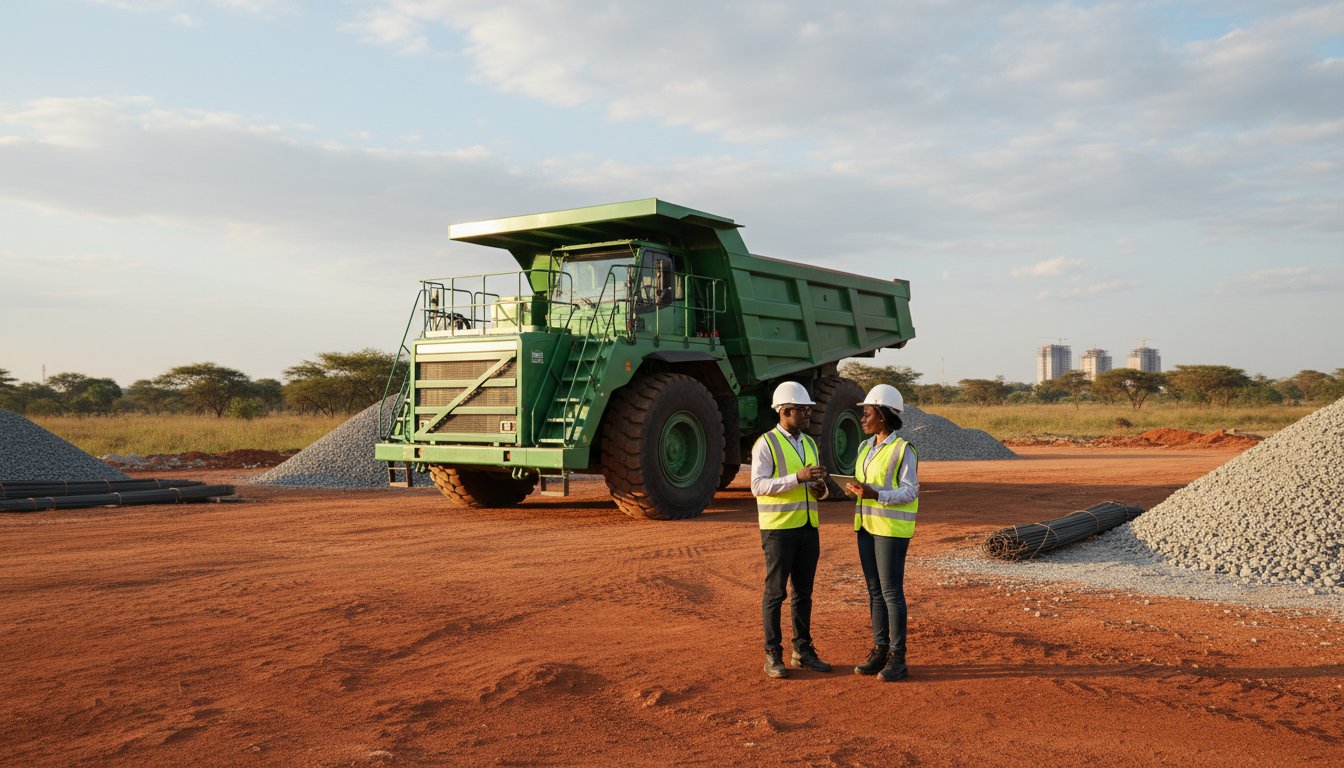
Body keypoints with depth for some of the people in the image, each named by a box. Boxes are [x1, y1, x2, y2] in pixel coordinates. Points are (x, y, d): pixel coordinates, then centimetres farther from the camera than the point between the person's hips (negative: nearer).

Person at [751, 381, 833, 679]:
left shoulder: (809, 444, 12)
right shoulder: (766, 444, -10)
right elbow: (758, 486, -19)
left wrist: (820, 489, -8)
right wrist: (798, 478, -27)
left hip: (808, 527, 7)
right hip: (778, 528, -7)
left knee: (804, 591, 11)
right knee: (775, 592, -2)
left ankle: (803, 651, 20)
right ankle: (773, 656, 7)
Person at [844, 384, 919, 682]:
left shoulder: (903, 450, -14)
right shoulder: (866, 447, 10)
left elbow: (910, 492, -15)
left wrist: (875, 495, -28)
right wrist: (855, 488, -7)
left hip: (892, 527, -7)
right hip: (868, 524, 8)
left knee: (891, 592, -5)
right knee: (875, 590, 9)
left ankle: (898, 660, 4)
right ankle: (880, 653, 17)